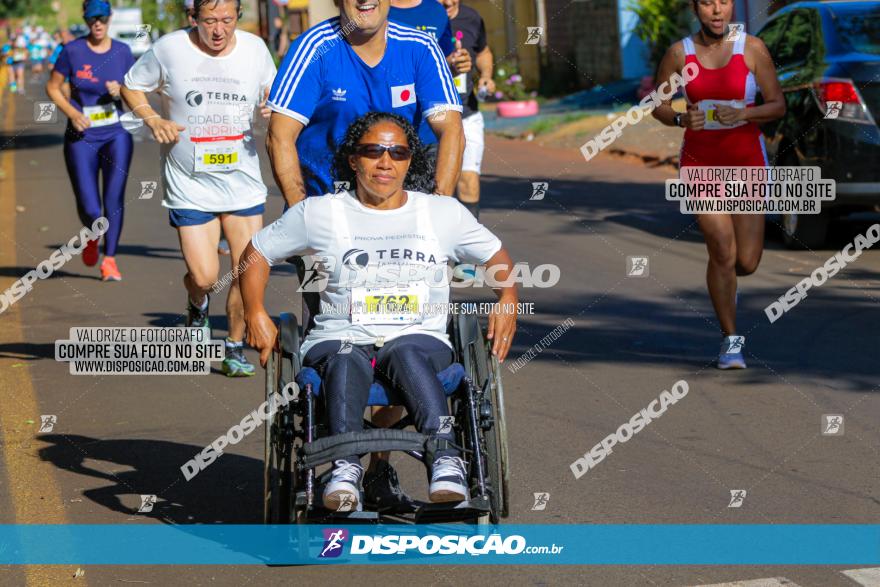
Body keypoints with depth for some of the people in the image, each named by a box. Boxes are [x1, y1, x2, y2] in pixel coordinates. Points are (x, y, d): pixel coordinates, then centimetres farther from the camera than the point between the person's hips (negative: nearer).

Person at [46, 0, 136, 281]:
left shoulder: (122, 51, 1)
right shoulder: (72, 51, -6)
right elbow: (52, 87, 2)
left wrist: (120, 89, -11)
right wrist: (72, 113, -12)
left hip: (116, 134, 2)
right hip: (82, 138, -1)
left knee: (114, 199, -8)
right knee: (89, 209, -4)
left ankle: (109, 259, 6)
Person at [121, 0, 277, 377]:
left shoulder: (255, 48, 1)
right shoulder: (169, 49, -7)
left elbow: (270, 89, 18)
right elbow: (131, 87, 6)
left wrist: (273, 107, -5)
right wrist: (152, 119, -12)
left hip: (244, 182, 3)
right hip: (189, 186, -2)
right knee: (203, 276, -9)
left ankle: (235, 347, 21)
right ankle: (197, 305, 29)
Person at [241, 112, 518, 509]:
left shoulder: (443, 213, 16)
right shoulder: (319, 214, 12)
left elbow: (497, 256, 25)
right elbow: (257, 253, 20)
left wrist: (507, 300, 5)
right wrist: (255, 314, 6)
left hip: (420, 339, 0)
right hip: (340, 338, 0)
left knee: (406, 354, -38)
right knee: (347, 360, -37)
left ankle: (446, 461, -55)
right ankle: (346, 469, -56)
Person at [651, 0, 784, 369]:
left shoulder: (752, 48, -5)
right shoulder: (679, 53, -2)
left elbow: (778, 106, -3)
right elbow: (658, 105, 8)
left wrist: (742, 114, -21)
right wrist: (681, 119, -14)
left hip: (747, 161, 0)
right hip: (700, 161, 0)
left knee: (747, 262, -1)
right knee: (723, 252, -11)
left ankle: (723, 281, 38)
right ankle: (730, 339, 6)